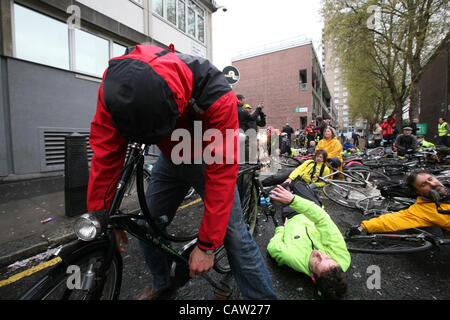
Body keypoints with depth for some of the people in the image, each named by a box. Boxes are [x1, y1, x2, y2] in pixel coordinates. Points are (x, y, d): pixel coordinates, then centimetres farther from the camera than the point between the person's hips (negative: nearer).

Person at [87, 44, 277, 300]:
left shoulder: (216, 96, -35)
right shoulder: (117, 82, -22)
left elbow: (222, 173, -32)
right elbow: (105, 152, -14)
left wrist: (207, 246, -25)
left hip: (208, 161, -3)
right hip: (170, 160, 4)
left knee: (234, 234, -12)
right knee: (147, 228, 6)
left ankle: (264, 296, 15)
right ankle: (162, 284, 37)